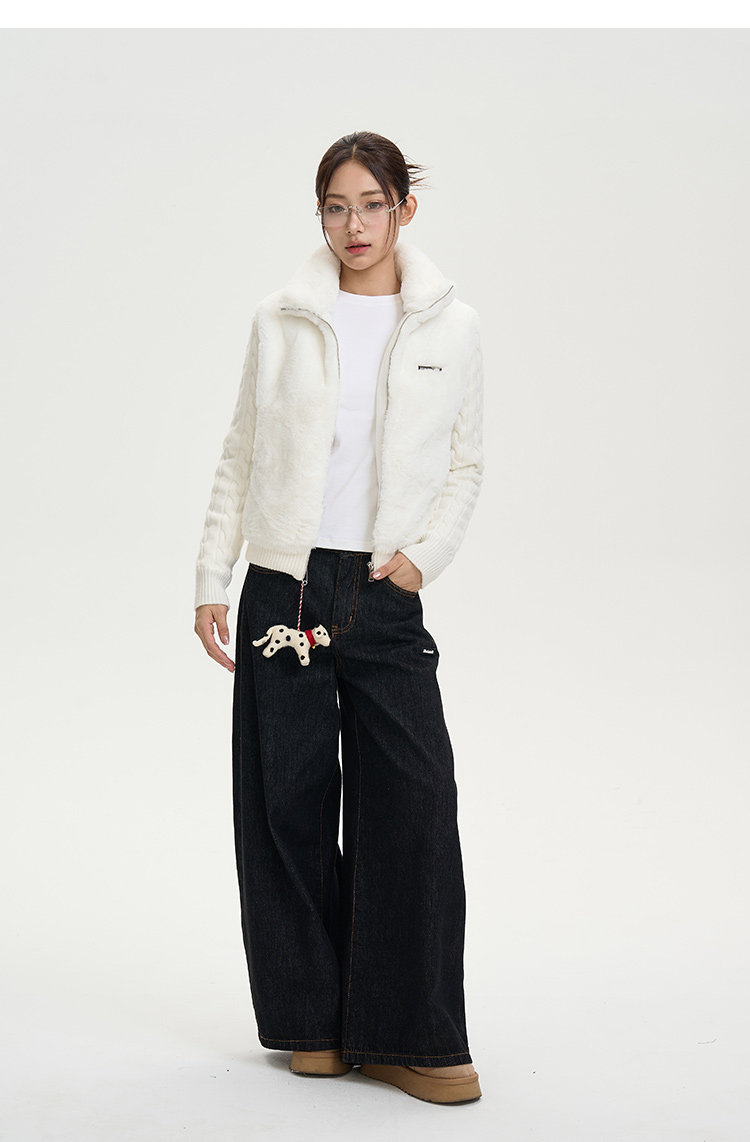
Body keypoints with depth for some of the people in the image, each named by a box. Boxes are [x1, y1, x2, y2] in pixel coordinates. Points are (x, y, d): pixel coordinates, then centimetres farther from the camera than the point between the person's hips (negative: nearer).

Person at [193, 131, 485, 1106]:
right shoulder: (281, 321, 5)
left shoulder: (452, 328, 6)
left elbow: (465, 466, 12)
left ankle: (408, 1036, 1)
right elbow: (240, 457, 9)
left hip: (384, 595, 0)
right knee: (290, 801, 3)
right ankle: (315, 1021, 17)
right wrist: (212, 579, 5)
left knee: (415, 798, -8)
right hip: (285, 585, 1)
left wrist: (425, 553, -4)